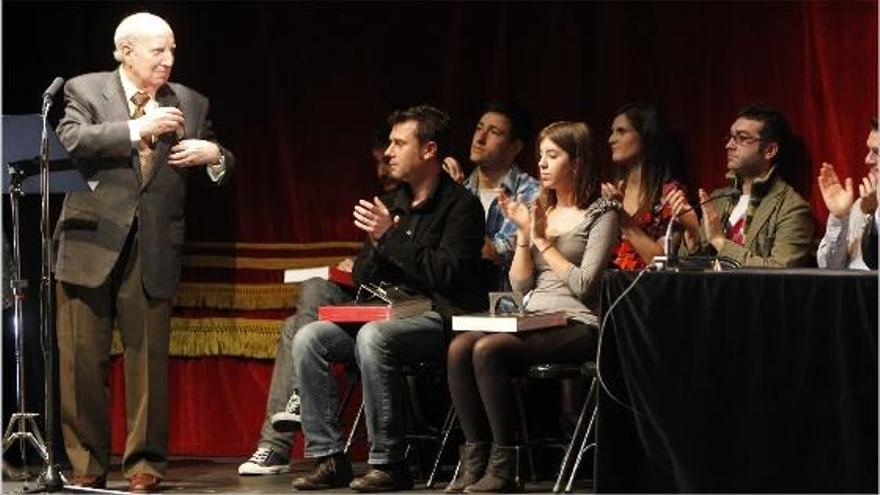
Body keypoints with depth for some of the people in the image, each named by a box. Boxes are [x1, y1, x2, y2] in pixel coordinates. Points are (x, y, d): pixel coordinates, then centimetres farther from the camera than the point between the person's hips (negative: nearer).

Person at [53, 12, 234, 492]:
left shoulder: (190, 104, 13)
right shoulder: (86, 90, 5)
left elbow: (219, 170, 18)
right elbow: (72, 140, -13)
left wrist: (215, 156, -5)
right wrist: (137, 130, -16)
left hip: (154, 251, 2)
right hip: (92, 244, -1)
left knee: (149, 359, 1)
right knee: (82, 359, 1)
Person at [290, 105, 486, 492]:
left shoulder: (460, 205, -6)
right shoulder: (391, 203, 16)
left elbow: (446, 274, -19)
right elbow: (361, 278, 16)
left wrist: (390, 237, -17)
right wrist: (375, 245, -6)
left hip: (441, 319, -8)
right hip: (390, 315, 8)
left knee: (373, 337, -35)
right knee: (308, 339, -12)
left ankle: (389, 463, -27)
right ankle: (328, 457, -14)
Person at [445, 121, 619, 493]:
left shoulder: (600, 214, 1)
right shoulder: (541, 210, 21)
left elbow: (583, 285, -10)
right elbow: (520, 286, 15)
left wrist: (543, 241, -6)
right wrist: (523, 233, 2)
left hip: (577, 325, -7)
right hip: (534, 320, 7)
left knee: (488, 350, -31)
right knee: (460, 347, -23)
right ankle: (475, 458, -22)